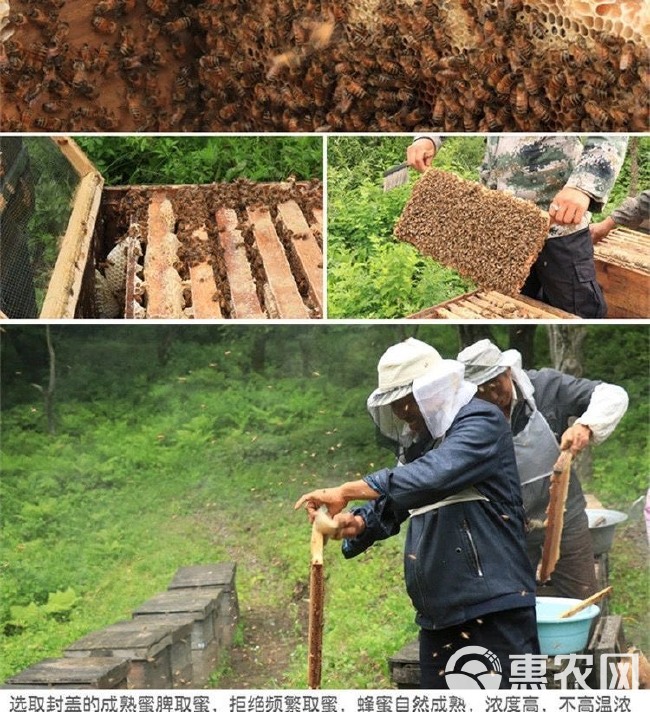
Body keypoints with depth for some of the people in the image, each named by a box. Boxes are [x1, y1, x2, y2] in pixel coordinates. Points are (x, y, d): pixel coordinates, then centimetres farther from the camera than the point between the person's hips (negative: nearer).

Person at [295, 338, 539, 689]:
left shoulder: (481, 422, -9)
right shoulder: (416, 440, 18)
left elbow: (431, 475, -26)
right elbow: (392, 504, 20)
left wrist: (346, 491, -26)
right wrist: (357, 523, -4)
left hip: (494, 605, -8)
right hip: (438, 612, 8)